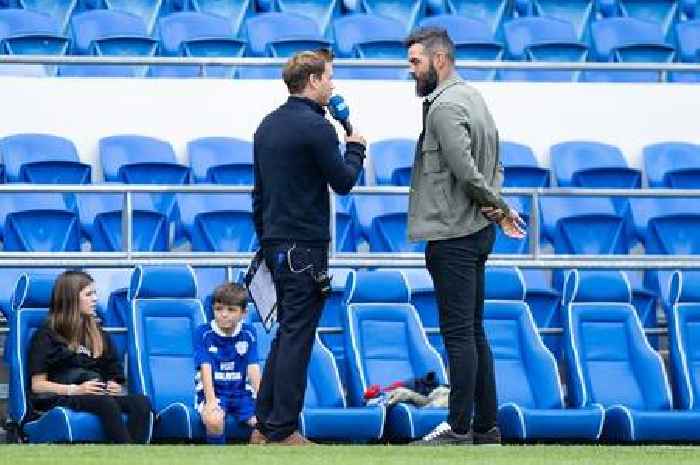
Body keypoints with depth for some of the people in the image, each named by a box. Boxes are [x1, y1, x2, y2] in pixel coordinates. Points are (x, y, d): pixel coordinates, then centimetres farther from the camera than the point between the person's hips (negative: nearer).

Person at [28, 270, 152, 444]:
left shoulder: (99, 335, 25)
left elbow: (115, 375, 23)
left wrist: (115, 387, -2)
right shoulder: (47, 335, 8)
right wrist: (76, 390, -15)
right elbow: (38, 384, 0)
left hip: (99, 395, 5)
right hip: (57, 398, -5)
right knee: (106, 403, -38)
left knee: (142, 402, -28)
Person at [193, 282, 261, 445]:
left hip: (241, 393, 3)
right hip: (213, 392, -3)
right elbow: (206, 369, -13)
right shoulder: (203, 333, -4)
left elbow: (253, 368, -3)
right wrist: (211, 401, -25)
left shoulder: (248, 334, 4)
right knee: (214, 421, -35)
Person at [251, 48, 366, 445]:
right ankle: (282, 431, -5)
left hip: (276, 244, 9)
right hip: (305, 246, -9)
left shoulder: (269, 125, 13)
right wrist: (356, 148, 9)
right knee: (296, 338, -5)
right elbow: (343, 182, -9)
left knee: (287, 334, 15)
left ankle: (265, 426, 14)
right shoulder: (316, 127, -13)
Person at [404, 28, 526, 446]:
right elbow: (491, 167, 17)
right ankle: (486, 427, 14)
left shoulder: (445, 106, -16)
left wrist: (500, 208, -8)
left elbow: (467, 172, -22)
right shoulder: (472, 97, 15)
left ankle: (459, 429, -5)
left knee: (459, 334, -7)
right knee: (473, 332, 12)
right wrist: (498, 209, 1)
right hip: (477, 231, 10)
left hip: (453, 237, -10)